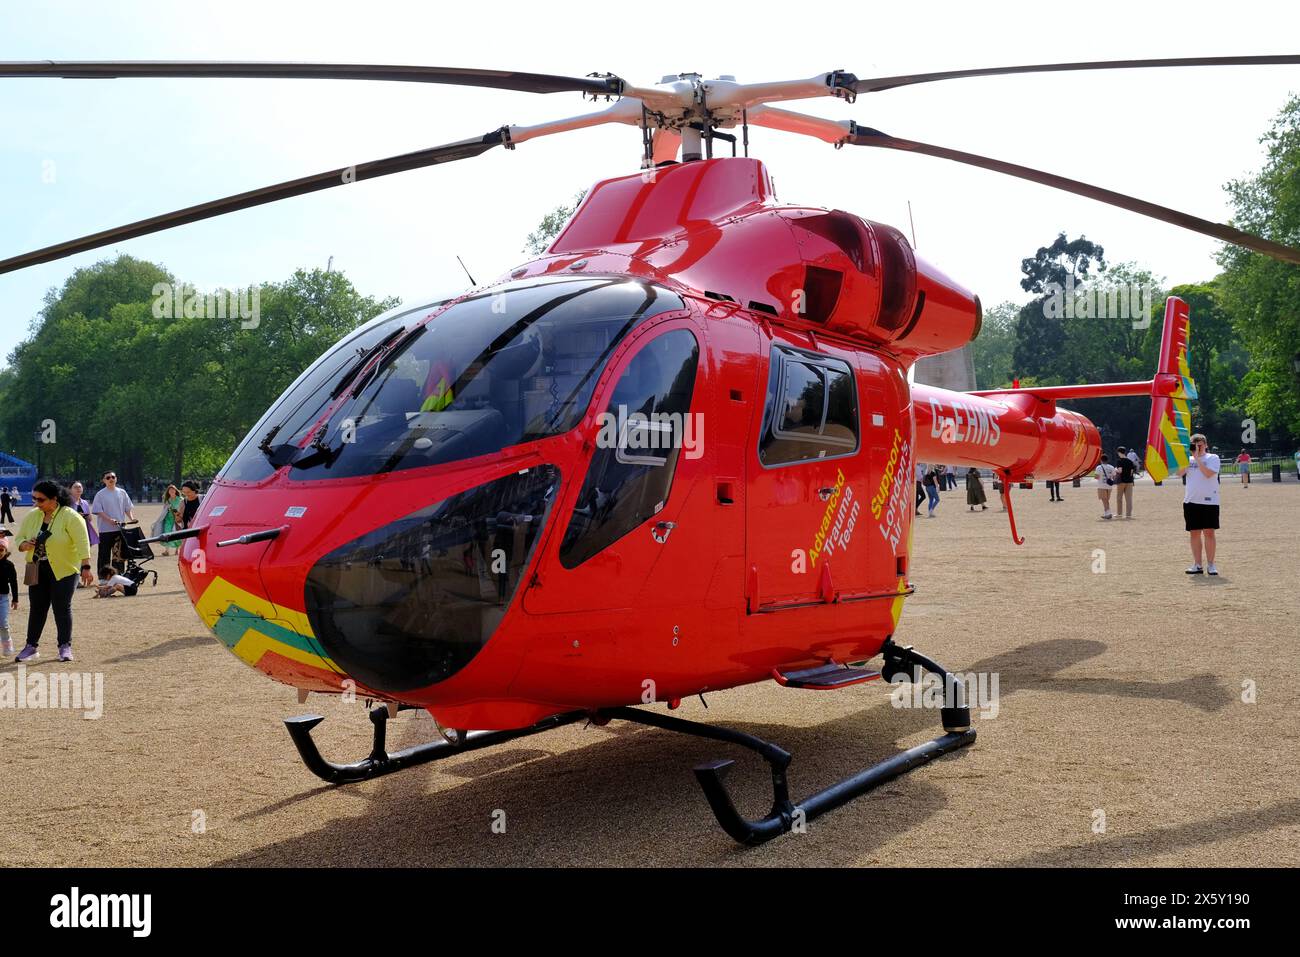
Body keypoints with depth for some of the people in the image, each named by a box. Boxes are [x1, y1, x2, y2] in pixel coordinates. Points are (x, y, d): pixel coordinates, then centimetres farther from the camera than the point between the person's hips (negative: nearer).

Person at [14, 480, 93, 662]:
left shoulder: (70, 517, -13)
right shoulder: (31, 516, 4)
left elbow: (82, 542, -17)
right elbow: (20, 539, 11)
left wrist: (86, 567, -24)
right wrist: (24, 545, -13)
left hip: (64, 571, -5)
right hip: (38, 571, 5)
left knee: (62, 608, -3)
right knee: (37, 608, 8)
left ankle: (65, 647, 7)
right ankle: (31, 646, 18)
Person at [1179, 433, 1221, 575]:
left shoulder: (1213, 458, 0)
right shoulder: (1189, 459, 13)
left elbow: (1208, 473, -17)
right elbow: (1179, 473, -3)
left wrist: (1197, 458, -14)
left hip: (1209, 501, -4)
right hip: (1191, 501, 4)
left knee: (1209, 532, -2)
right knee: (1194, 533, 6)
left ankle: (1210, 564, 4)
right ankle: (1197, 565, 12)